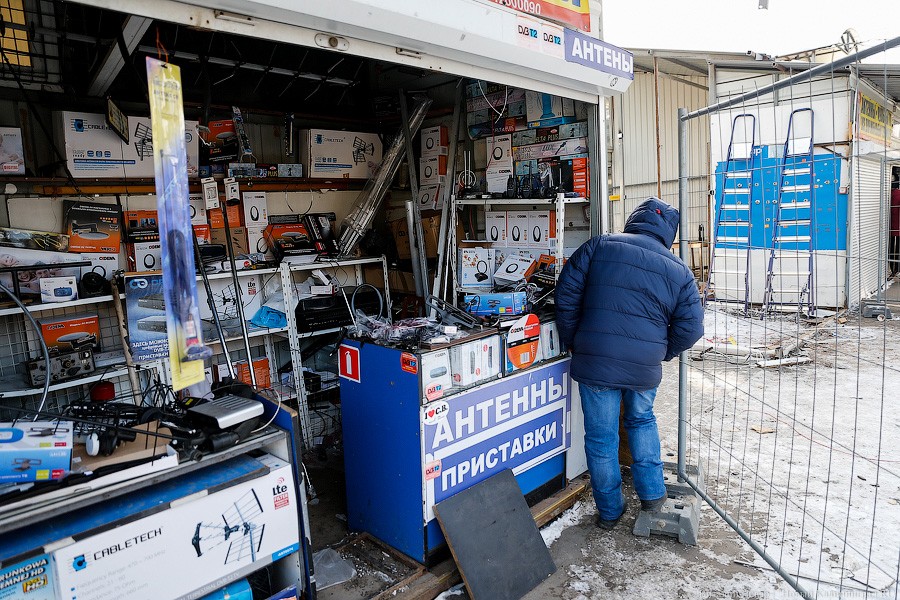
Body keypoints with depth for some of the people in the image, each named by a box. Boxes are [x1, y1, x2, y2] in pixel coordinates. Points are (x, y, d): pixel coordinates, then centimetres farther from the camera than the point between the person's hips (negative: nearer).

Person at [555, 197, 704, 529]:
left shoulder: (598, 246, -1)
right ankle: (652, 494, 35)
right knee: (642, 421, 29)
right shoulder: (679, 271, 3)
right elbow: (690, 328, 3)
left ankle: (609, 511, 28)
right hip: (645, 368, 2)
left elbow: (566, 293, -2)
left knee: (601, 437, 13)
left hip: (595, 362, -2)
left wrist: (572, 341, 8)